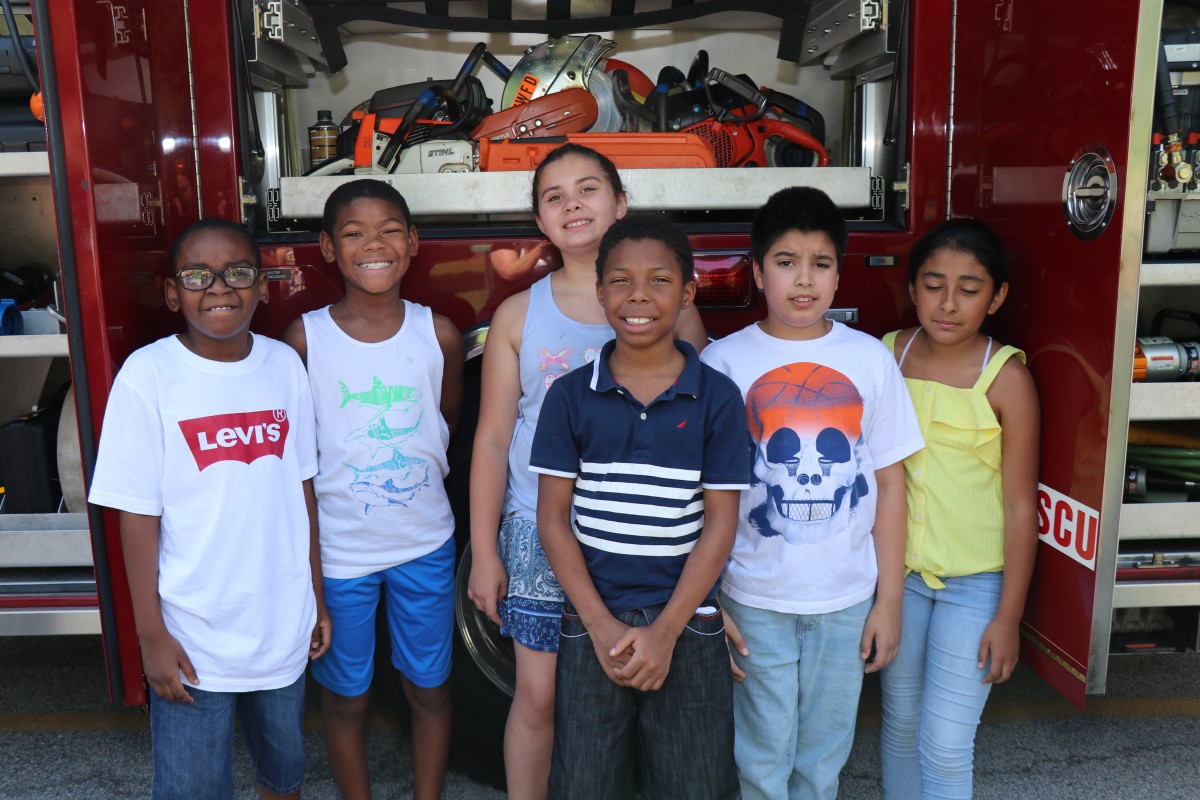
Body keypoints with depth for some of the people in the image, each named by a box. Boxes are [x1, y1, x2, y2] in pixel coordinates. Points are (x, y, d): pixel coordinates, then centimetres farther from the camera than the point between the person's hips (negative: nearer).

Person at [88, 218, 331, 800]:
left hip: (282, 625, 4)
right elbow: (138, 516, -10)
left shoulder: (284, 365, -2)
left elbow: (301, 490, 5)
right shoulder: (147, 376, -13)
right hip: (192, 638, -3)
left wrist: (316, 597, 9)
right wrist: (151, 634, -9)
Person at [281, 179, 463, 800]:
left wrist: (419, 465, 5)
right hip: (337, 549, -1)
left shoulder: (438, 334, -6)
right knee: (345, 696, 15)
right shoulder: (305, 338, -10)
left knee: (429, 688, 16)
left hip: (424, 544, 2)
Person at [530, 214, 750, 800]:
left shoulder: (716, 398, -4)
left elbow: (719, 524, -5)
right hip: (592, 625, 1)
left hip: (686, 626, 0)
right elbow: (553, 518, -2)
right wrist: (602, 626, -10)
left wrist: (664, 631, -11)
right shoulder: (571, 396, -2)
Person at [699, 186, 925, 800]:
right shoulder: (723, 362, -7)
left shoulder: (870, 359, -1)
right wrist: (707, 605, -6)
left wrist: (889, 600, 3)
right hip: (755, 599, -2)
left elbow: (889, 483, 3)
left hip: (847, 598, 2)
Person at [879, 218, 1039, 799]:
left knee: (945, 746, 0)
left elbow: (1020, 504, -10)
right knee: (900, 720, 18)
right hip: (897, 570, 4)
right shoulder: (889, 355, -4)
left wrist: (1009, 616, -9)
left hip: (974, 581, -3)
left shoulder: (1005, 377, -14)